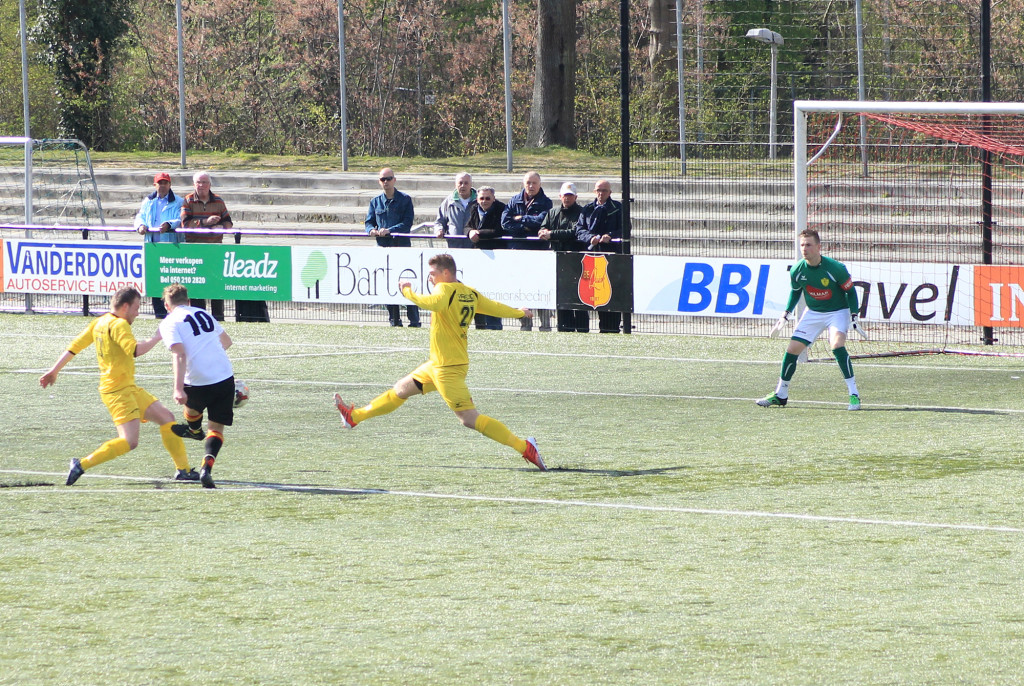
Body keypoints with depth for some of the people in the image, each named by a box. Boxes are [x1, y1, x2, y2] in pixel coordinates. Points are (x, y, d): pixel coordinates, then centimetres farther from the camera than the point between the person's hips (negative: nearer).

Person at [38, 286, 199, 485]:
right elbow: (135, 350, -29)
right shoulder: (118, 325, -16)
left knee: (166, 417, 12)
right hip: (118, 391, -11)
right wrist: (156, 338, -16)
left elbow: (74, 347, 14)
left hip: (129, 388, 11)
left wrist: (54, 371, 19)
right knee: (129, 442, -18)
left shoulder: (99, 323, 12)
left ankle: (184, 470, 14)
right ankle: (82, 465, -14)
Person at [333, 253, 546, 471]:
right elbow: (496, 308, 16)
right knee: (402, 388, 22)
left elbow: (434, 303, -38)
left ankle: (524, 446, -14)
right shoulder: (471, 294, 6)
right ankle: (355, 416, 37)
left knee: (469, 418, -12)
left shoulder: (446, 289, -18)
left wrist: (408, 292, -22)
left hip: (448, 367, -10)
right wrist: (520, 312, 35)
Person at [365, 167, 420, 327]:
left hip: (401, 244, -4)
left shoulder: (404, 200, 2)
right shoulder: (376, 201, 14)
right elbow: (369, 221, 14)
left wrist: (389, 230, -19)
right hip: (383, 246, 4)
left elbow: (407, 222, -6)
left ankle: (414, 320, -6)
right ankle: (394, 319, 9)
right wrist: (372, 230, -11)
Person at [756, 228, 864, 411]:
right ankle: (780, 395, 17)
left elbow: (850, 291, -8)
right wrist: (786, 314, 4)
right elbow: (795, 292, 10)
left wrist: (854, 316, -14)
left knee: (837, 344, -29)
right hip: (813, 313, 4)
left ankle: (854, 394, -24)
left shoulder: (836, 269, -23)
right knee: (792, 349, -2)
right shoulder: (797, 271, -12)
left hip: (838, 312, -4)